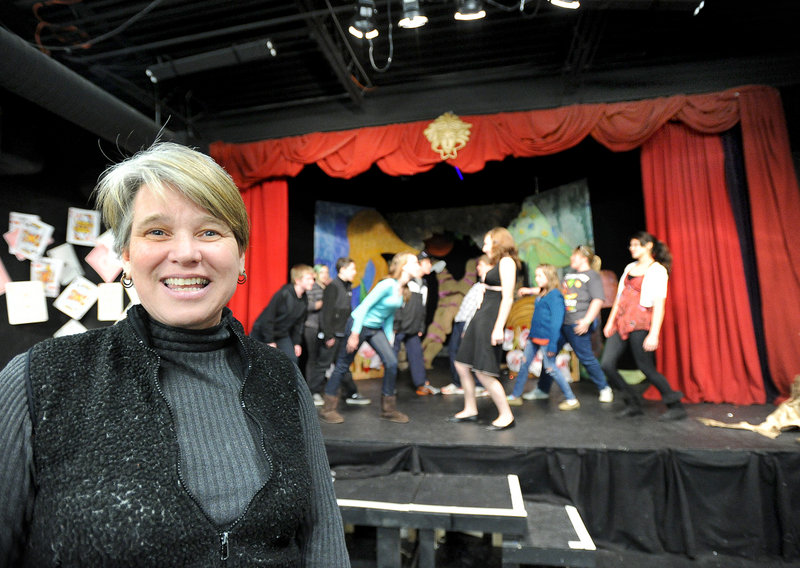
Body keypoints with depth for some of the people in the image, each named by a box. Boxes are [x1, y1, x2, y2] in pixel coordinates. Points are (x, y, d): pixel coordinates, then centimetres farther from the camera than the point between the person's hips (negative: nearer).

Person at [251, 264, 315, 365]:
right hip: (262, 333, -6)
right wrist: (269, 341, -20)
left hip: (282, 335, 6)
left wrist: (297, 343, 5)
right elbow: (268, 317, -23)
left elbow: (298, 323, 8)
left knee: (292, 359, -5)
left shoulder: (304, 301, -3)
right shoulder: (283, 294, -25)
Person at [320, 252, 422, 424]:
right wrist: (355, 334, -23)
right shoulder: (388, 285, -23)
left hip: (376, 329, 8)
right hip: (359, 324, -8)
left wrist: (389, 339, 14)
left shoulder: (402, 290, 4)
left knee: (391, 362, -3)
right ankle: (328, 409, 17)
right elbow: (365, 306, -23)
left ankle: (388, 409, 11)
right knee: (343, 365, 3)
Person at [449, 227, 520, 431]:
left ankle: (506, 416, 7)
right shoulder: (497, 264, 20)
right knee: (462, 365, 12)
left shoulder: (507, 261, -7)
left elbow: (508, 298, -16)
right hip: (480, 317, 10)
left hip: (491, 319, -10)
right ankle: (470, 410, 26)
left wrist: (498, 328, -22)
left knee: (483, 372, -8)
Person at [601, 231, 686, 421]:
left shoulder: (657, 270, -5)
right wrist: (610, 321, 16)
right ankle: (633, 404, 16)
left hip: (639, 324, -7)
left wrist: (654, 334, -19)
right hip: (621, 322, 7)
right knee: (607, 364, 0)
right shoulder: (630, 267, 16)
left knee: (647, 368, -1)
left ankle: (677, 407, 19)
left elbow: (659, 304, -12)